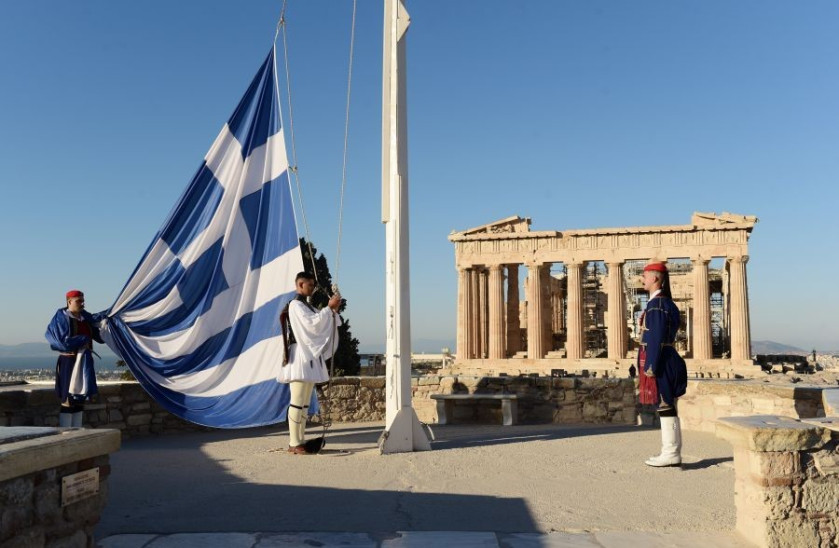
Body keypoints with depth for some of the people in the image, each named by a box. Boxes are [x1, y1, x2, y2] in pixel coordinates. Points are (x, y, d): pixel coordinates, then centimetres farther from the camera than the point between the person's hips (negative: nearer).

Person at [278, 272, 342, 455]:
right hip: (300, 356, -10)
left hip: (310, 356, 10)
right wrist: (329, 308, -17)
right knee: (298, 401, -9)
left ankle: (300, 440, 13)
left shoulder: (306, 306, 20)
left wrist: (333, 310, 3)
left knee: (305, 402, 9)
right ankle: (294, 443, -6)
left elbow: (320, 323, 18)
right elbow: (312, 323, -21)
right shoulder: (295, 305, -9)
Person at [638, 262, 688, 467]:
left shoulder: (657, 303, -14)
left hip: (660, 362, -10)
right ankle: (671, 453, 19)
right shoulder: (665, 302, 17)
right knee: (667, 408, 12)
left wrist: (650, 366, -19)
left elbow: (657, 338, -20)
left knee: (666, 408, -5)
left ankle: (670, 455, 1)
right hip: (665, 361, 10)